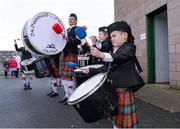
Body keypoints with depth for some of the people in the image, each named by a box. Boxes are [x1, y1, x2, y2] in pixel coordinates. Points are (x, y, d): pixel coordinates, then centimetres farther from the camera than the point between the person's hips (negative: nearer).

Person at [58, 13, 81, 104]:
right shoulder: (67, 30, 24)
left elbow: (78, 41, -16)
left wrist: (68, 38, -25)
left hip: (71, 54, -8)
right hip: (63, 54, 8)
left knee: (69, 76, -10)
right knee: (63, 75, 7)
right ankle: (66, 95, 16)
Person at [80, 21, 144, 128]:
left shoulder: (129, 47, -7)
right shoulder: (113, 52, 19)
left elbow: (119, 57, -28)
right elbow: (106, 69, 21)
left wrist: (101, 55, -43)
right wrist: (90, 70, 12)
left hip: (124, 88, -8)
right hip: (113, 88, 8)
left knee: (125, 118, 0)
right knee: (116, 116, 18)